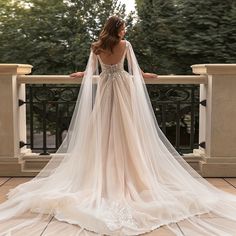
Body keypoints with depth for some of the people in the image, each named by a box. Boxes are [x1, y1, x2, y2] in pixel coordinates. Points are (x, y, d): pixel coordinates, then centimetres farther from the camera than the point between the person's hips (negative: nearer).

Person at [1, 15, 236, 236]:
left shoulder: (96, 47, 3)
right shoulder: (125, 44, -1)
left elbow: (92, 72, 8)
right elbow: (135, 68, 8)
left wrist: (83, 74, 30)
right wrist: (144, 74, 29)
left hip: (104, 89, 2)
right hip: (123, 88, -1)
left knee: (104, 131, 4)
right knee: (126, 130, 1)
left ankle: (105, 178, 6)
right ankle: (127, 177, 4)